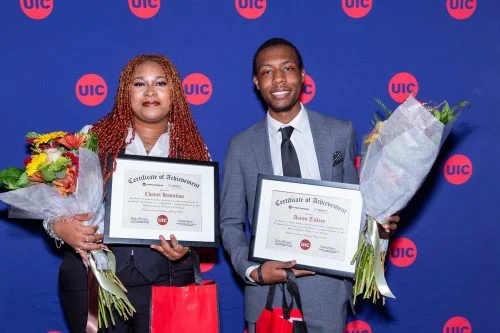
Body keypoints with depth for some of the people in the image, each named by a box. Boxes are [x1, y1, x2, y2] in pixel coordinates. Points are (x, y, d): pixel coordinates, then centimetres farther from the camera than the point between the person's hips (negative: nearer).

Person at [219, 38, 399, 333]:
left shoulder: (341, 133, 1)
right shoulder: (241, 147, 1)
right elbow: (230, 222, 3)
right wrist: (253, 270, -11)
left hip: (327, 289, 0)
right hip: (266, 293, 0)